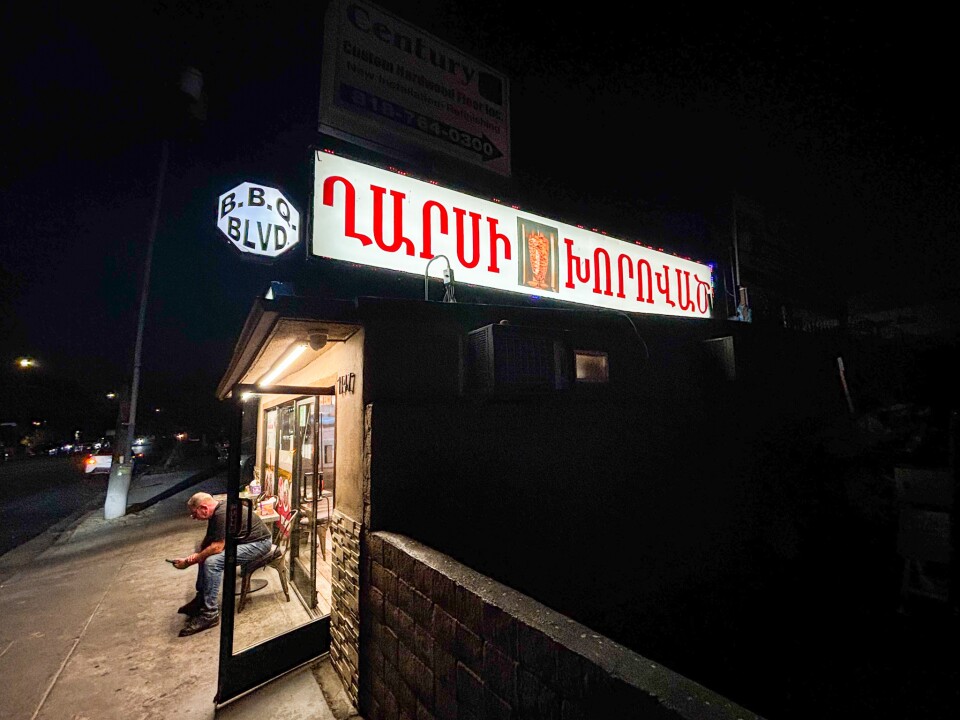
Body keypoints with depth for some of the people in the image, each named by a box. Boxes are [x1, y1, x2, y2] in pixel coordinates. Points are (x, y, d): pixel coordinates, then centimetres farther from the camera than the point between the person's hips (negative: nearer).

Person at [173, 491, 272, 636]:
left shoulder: (223, 514, -26)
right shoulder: (216, 509, 4)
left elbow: (217, 547, -25)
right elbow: (208, 539, 12)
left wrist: (189, 562, -14)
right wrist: (196, 555, -7)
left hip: (258, 543, -11)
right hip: (242, 540, 11)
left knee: (212, 561, -22)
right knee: (206, 554, 13)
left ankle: (210, 614, -11)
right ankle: (202, 598, 22)